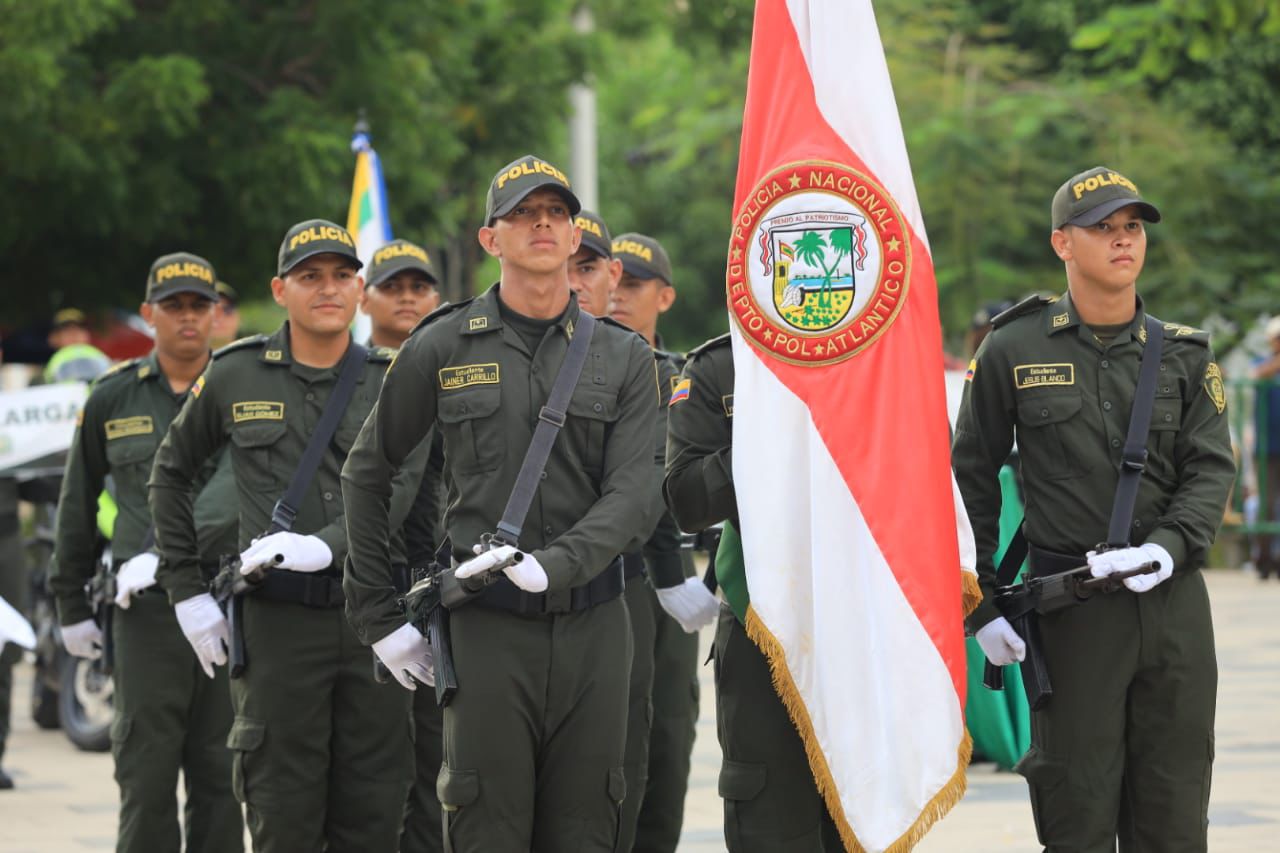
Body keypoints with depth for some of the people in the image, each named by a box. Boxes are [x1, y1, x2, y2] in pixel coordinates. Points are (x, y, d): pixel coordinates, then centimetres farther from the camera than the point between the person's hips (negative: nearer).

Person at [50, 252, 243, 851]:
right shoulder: (113, 398, 9)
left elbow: (233, 487, -14)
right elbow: (78, 504, 17)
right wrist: (71, 604, 16)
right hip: (146, 606, 0)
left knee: (219, 777, 4)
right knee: (146, 777, -3)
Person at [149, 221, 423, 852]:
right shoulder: (235, 375, 7)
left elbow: (395, 488, -7)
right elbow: (170, 472, 18)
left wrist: (326, 545, -25)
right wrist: (187, 588, 12)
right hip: (277, 619, -1)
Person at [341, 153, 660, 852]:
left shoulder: (624, 357, 6)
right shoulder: (442, 348, 4)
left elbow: (634, 498, -5)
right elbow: (366, 473, 12)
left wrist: (551, 563, -22)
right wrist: (378, 613, 8)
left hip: (594, 624, 2)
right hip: (488, 626, -1)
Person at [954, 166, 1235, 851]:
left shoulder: (1184, 354, 8)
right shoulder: (1014, 351, 2)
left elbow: (1211, 469, 3)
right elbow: (971, 478, 7)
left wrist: (1168, 548, -17)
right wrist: (982, 605, 2)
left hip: (1174, 598, 2)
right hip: (1070, 608, -2)